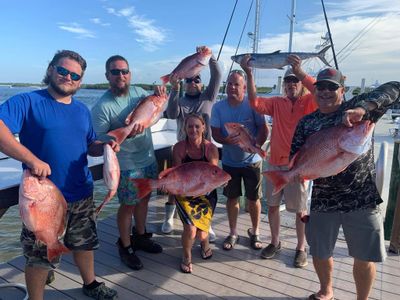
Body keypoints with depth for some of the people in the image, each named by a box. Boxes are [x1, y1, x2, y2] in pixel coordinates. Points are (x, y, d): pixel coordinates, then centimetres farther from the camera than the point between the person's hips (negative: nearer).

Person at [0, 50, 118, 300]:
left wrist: (105, 146, -5)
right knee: (41, 256, 9)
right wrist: (32, 159, -34)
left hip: (82, 194, 6)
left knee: (85, 242, 23)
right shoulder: (28, 101, -10)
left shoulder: (82, 110, 9)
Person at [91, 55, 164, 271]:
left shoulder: (138, 92, 2)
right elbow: (99, 139, -19)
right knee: (128, 205, 4)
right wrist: (126, 133, -33)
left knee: (144, 199, 18)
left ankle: (140, 236, 39)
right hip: (127, 165, -6)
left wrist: (159, 94, -5)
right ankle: (125, 246, 26)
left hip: (148, 158, 7)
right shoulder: (102, 106, -16)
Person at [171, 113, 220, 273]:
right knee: (190, 229, -20)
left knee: (202, 233, -11)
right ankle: (186, 256, 14)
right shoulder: (179, 148, -11)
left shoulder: (211, 148, -11)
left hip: (206, 194, 1)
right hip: (184, 193, 0)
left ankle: (205, 243, 30)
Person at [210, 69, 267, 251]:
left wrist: (255, 145, -27)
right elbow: (215, 133, -6)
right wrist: (226, 140, -27)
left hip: (252, 161, -2)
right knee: (232, 198, 13)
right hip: (229, 161, 2)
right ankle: (233, 233, 31)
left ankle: (255, 232, 32)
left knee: (253, 198, 10)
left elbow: (263, 129, -10)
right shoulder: (218, 107, -6)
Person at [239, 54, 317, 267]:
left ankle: (301, 248, 26)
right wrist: (249, 74, -13)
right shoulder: (277, 103, 9)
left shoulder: (310, 102, 0)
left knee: (300, 209, 7)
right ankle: (275, 242, 32)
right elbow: (255, 102, -5)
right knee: (272, 205, 13)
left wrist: (300, 72, -29)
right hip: (275, 163, 4)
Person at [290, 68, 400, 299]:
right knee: (320, 252, 16)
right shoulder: (307, 123, 4)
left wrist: (363, 108, -31)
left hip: (362, 199, -2)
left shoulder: (356, 108, -3)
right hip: (322, 200, 3)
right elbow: (295, 157, 3)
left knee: (365, 257, 11)